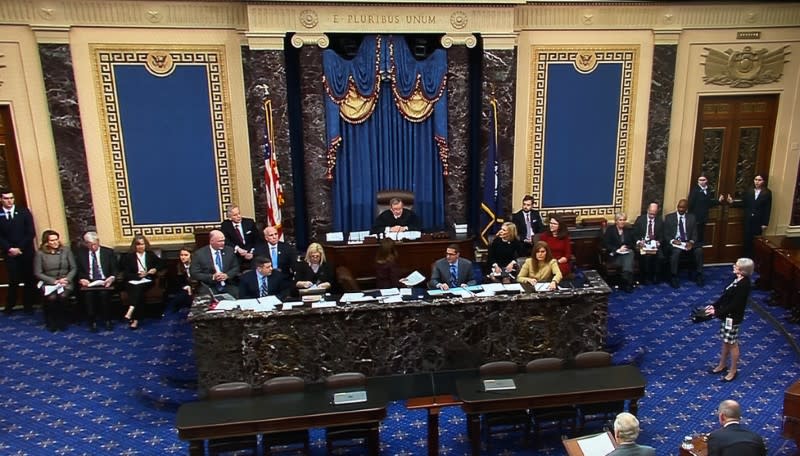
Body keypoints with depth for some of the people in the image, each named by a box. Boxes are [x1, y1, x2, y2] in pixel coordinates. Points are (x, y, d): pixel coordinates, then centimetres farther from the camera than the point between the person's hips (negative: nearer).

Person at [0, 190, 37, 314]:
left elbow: (31, 232, -1)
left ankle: (28, 306, 16)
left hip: (26, 252, 1)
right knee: (13, 280, -6)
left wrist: (19, 248, -8)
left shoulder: (24, 211, 3)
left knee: (29, 280, 3)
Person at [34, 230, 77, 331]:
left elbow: (74, 268, 5)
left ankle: (62, 322, -8)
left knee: (63, 296, -30)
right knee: (52, 298, -30)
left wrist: (66, 279, -12)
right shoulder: (40, 253, 1)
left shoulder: (66, 251, 5)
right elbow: (37, 273, -1)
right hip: (49, 283, -1)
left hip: (65, 283, 1)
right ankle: (51, 322, -5)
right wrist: (54, 281, -11)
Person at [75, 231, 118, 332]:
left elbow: (115, 269, 5)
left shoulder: (109, 252, 9)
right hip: (88, 282, 1)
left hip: (105, 282, -1)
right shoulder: (80, 253, 12)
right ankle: (92, 322, -17)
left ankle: (107, 320, -17)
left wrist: (112, 278, -17)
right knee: (88, 294, -32)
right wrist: (81, 279, -13)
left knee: (104, 293, -33)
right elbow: (78, 271, 9)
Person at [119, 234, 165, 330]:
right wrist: (138, 275, -13)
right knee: (137, 290, -33)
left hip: (147, 281, 0)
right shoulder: (129, 256, 11)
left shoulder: (151, 255, 17)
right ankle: (135, 319, -37)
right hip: (133, 281, 0)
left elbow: (162, 264, 21)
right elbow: (125, 274, 4)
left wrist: (155, 269, 0)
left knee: (139, 287, -33)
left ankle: (130, 311, -49)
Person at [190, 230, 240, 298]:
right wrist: (212, 277, -16)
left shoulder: (229, 250, 9)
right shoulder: (199, 254, 0)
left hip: (228, 286, 2)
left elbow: (236, 268, 10)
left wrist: (227, 275, -10)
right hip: (209, 288, -2)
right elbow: (194, 274, -3)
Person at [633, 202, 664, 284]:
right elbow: (634, 233, 1)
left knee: (660, 257, -27)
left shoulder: (660, 221, 10)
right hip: (642, 244, -2)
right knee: (646, 256, -32)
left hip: (654, 244, 2)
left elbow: (661, 236, 8)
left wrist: (658, 242, -13)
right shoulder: (640, 219, 4)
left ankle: (654, 277, -7)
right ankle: (646, 277, -13)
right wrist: (638, 241, -17)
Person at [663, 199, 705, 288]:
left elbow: (694, 234, 7)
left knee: (699, 250, -27)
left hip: (688, 243, 3)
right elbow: (665, 234, 1)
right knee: (676, 251, -36)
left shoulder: (691, 218, 12)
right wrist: (672, 241, -19)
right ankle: (673, 278, -25)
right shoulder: (669, 217, 5)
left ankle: (698, 276, -13)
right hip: (673, 243, -3)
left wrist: (691, 242, -15)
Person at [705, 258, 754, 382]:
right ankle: (722, 365, 37)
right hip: (727, 315, 9)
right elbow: (725, 294, 10)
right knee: (725, 340, 21)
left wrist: (717, 312, -21)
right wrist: (714, 305, 4)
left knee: (732, 343, 6)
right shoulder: (737, 278, 1)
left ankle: (733, 371, 22)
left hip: (733, 317, -9)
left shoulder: (743, 285, -27)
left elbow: (734, 305, -25)